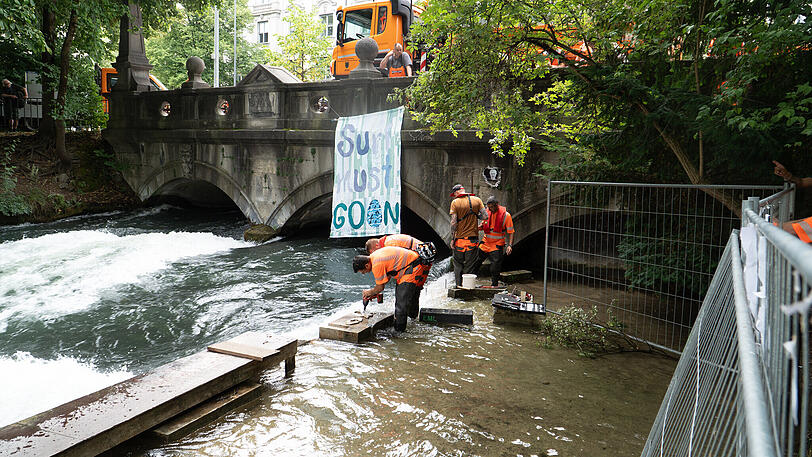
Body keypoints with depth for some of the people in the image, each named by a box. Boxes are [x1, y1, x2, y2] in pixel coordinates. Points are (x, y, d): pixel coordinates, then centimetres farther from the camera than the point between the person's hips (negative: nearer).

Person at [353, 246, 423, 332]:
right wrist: (374, 293, 14)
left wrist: (371, 292, 7)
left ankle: (399, 329, -4)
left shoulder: (377, 265, -25)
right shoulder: (373, 256, 5)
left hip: (411, 269, -10)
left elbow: (380, 287, -13)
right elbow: (388, 276, 15)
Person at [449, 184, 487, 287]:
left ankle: (459, 286, 12)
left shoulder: (455, 202, -6)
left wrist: (452, 239, -4)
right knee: (470, 266, 8)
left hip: (460, 239, -2)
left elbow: (453, 222, -10)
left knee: (458, 265, 12)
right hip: (473, 238, 2)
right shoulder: (477, 200, 1)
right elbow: (485, 216, -4)